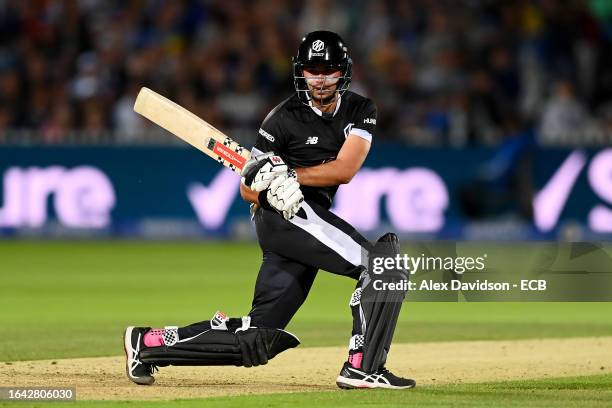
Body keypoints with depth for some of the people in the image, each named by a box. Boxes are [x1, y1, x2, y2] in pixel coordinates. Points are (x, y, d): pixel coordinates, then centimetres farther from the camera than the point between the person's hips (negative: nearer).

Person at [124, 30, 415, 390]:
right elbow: (249, 190, 0)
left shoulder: (361, 111, 8)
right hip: (284, 216, -6)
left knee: (257, 340, 3)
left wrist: (288, 176, -16)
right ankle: (363, 367, -25)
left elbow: (344, 170, -7)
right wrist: (274, 189, -22)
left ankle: (149, 343, 13)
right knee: (383, 261, -23)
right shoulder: (285, 118, -3)